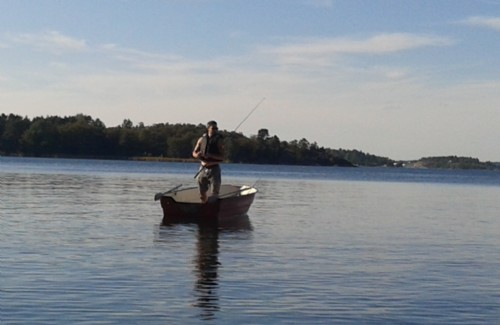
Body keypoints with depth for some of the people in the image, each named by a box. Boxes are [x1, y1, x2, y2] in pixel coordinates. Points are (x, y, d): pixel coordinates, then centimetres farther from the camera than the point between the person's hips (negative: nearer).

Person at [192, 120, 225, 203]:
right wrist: (197, 155, -14)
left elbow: (222, 157, -12)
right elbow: (194, 153, 10)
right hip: (203, 168, 3)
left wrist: (211, 155, -26)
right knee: (202, 194, 10)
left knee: (215, 194, -4)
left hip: (214, 169, -3)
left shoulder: (219, 140, -5)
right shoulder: (202, 139, 4)